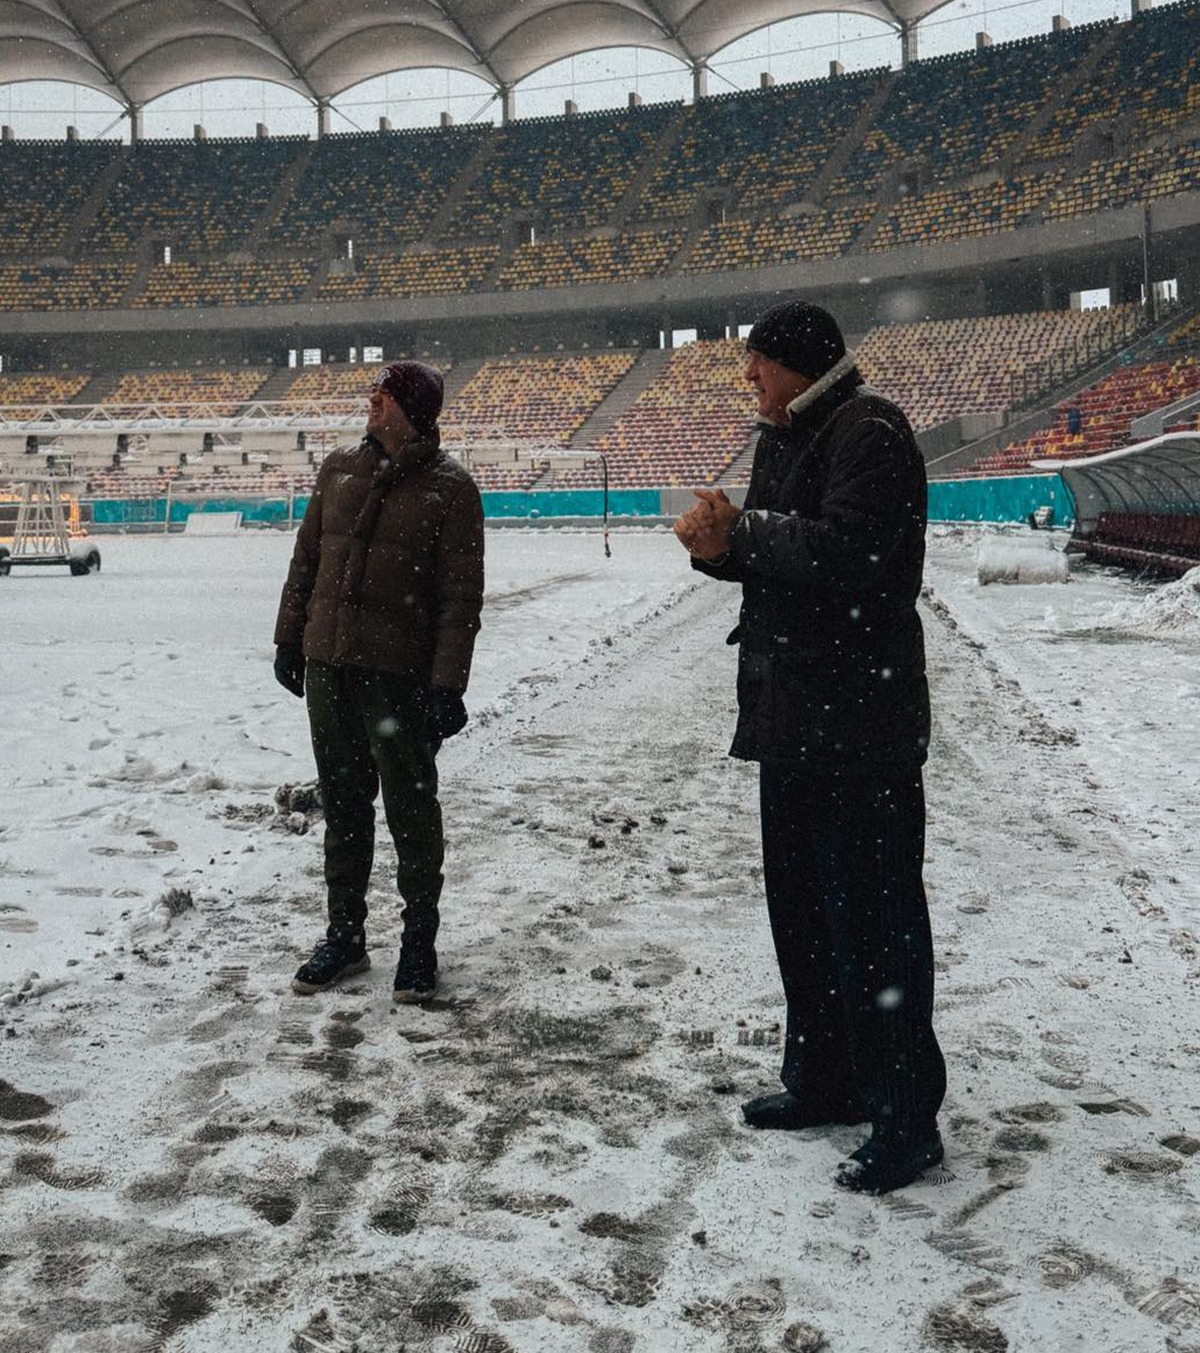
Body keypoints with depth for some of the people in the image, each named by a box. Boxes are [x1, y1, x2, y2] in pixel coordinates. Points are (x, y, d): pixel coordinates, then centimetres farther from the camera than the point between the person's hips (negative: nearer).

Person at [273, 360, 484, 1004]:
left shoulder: (449, 488, -4)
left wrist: (447, 685, -13)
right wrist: (289, 640, 13)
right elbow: (305, 560, 17)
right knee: (342, 804, 13)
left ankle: (419, 940, 18)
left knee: (410, 807, 3)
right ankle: (344, 933, 26)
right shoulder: (339, 471, 11)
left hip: (399, 673, -5)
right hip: (327, 665, 5)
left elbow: (460, 596, -7)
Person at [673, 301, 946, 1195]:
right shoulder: (784, 439, 18)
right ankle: (825, 1080, 32)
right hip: (791, 714, 10)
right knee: (801, 907, 17)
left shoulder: (868, 433, -12)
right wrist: (720, 546, -1)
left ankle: (906, 1120, 6)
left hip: (858, 722, -10)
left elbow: (843, 554, -25)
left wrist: (742, 532, -13)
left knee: (873, 917, -5)